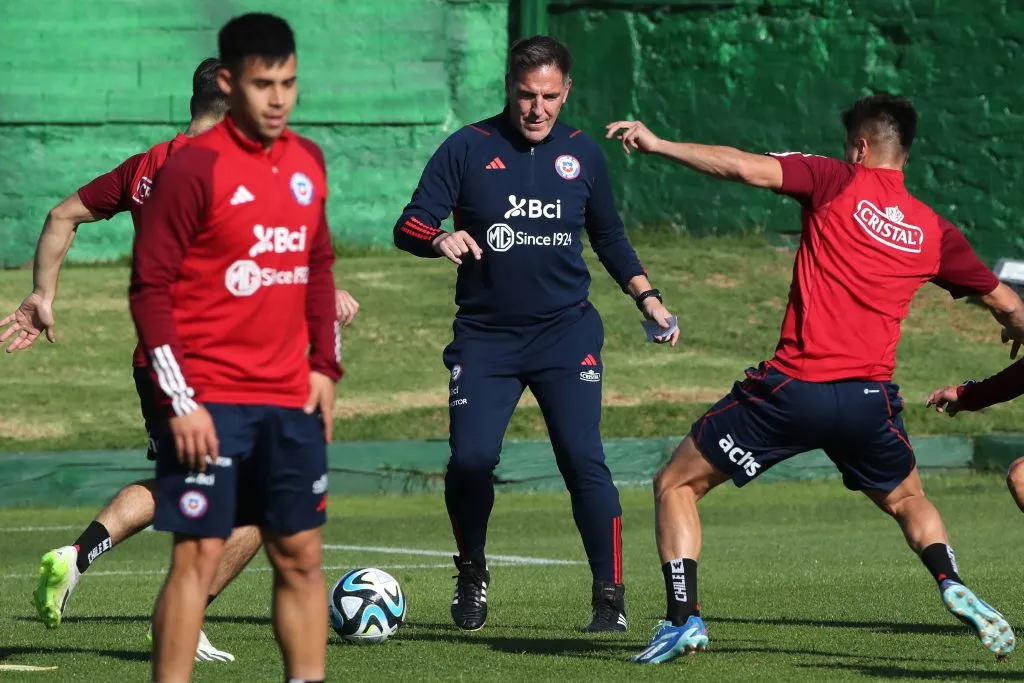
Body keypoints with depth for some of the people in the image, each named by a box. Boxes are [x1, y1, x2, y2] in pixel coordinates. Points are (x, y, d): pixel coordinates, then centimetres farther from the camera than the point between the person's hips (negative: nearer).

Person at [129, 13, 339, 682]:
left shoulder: (308, 161, 9)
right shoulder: (193, 168, -11)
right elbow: (150, 288, -11)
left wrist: (325, 366, 11)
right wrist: (180, 402, -15)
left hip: (291, 401, 6)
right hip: (209, 401, -6)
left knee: (301, 556, 7)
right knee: (199, 555, -7)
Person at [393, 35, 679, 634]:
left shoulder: (582, 154, 7)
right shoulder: (468, 150, -1)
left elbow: (609, 237, 21)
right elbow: (409, 226, -5)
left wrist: (646, 296, 10)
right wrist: (441, 239, -27)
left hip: (566, 332, 1)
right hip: (485, 334, -1)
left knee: (583, 459, -12)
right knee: (471, 459, -13)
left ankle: (610, 594, -3)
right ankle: (472, 575, 14)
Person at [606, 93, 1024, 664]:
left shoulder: (839, 184, 0)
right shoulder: (934, 231, 11)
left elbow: (746, 168, -12)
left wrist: (658, 145, -3)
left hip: (792, 388, -4)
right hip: (870, 398, 4)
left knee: (677, 485, 13)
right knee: (908, 500, 31)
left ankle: (684, 619, 0)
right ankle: (953, 585, 3)